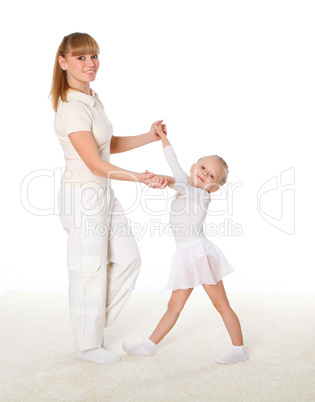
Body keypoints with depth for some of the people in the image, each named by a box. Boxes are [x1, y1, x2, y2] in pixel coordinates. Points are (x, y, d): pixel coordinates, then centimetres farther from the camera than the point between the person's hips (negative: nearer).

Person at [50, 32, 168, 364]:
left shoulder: (91, 99, 9)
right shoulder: (71, 109, -21)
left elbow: (109, 145, 16)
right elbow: (96, 164, -22)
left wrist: (149, 137, 7)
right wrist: (139, 177, -24)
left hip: (104, 194, 10)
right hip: (83, 197, -9)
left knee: (127, 258, 15)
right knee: (90, 270, 5)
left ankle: (93, 321, 33)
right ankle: (88, 344, 26)